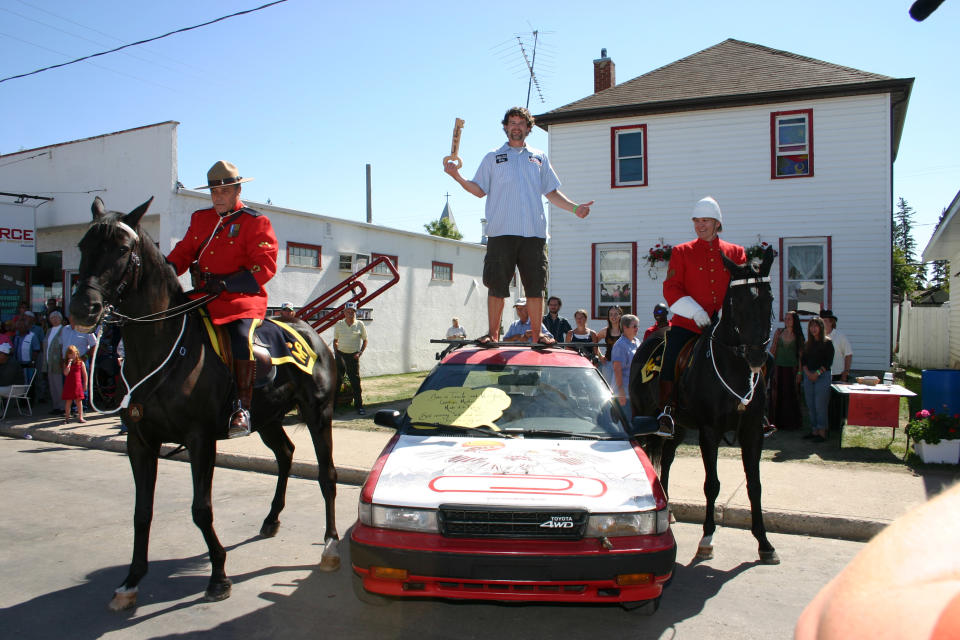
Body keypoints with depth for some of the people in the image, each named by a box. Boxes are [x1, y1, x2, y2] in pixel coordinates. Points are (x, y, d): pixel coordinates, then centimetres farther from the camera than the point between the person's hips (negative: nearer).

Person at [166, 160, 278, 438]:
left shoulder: (255, 222, -1)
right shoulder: (200, 219, 19)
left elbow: (265, 266, -10)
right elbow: (184, 252, 21)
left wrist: (224, 283, -21)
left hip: (242, 299, -6)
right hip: (201, 298, 7)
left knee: (241, 336, -33)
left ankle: (242, 406, -23)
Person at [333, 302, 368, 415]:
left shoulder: (360, 325, 1)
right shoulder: (338, 325, 7)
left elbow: (365, 340, 8)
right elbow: (335, 340, 17)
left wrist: (360, 353, -3)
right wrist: (336, 352, 3)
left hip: (353, 356, -1)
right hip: (341, 354, 1)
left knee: (355, 381, -2)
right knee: (336, 379, 0)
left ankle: (359, 406, 6)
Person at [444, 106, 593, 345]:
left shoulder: (539, 158, 21)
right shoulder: (493, 158, 16)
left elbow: (551, 192, 21)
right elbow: (479, 190, 11)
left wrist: (574, 207, 8)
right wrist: (457, 177, -5)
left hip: (534, 232, 2)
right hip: (501, 232, -1)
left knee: (536, 285, 0)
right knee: (496, 284, -3)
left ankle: (537, 334, 6)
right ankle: (493, 333, 4)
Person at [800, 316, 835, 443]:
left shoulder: (827, 342, -1)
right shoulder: (807, 344, 14)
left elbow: (829, 361, -7)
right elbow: (803, 360, 10)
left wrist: (817, 373, -14)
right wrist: (807, 373, -6)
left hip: (822, 376, -6)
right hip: (808, 376, 6)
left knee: (820, 405, -7)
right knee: (810, 405, 7)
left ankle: (822, 433, -2)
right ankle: (814, 431, 14)